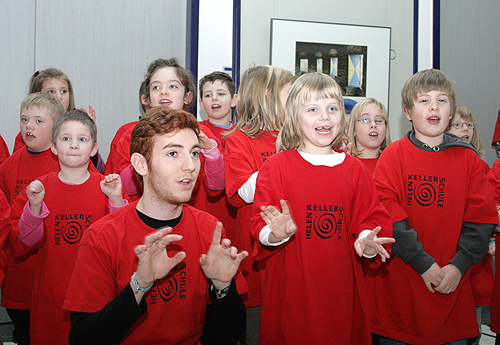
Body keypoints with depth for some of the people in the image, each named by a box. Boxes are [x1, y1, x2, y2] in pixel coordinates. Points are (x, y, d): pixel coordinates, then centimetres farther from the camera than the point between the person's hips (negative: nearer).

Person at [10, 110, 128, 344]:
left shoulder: (105, 187, -3)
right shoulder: (39, 188, 0)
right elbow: (24, 243, -1)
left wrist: (116, 200, -19)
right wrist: (34, 207, -15)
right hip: (51, 289, 1)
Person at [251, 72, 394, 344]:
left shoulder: (354, 169, 8)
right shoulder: (275, 166, -1)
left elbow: (370, 218, 10)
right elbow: (261, 227, -3)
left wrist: (365, 241, -11)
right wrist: (276, 233, -25)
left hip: (341, 286, 3)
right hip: (291, 285, -2)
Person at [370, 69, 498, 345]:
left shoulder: (468, 159, 5)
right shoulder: (392, 156, -2)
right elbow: (389, 216, -10)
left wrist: (459, 265, -11)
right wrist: (423, 263, -16)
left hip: (453, 284, 2)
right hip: (399, 282, -2)